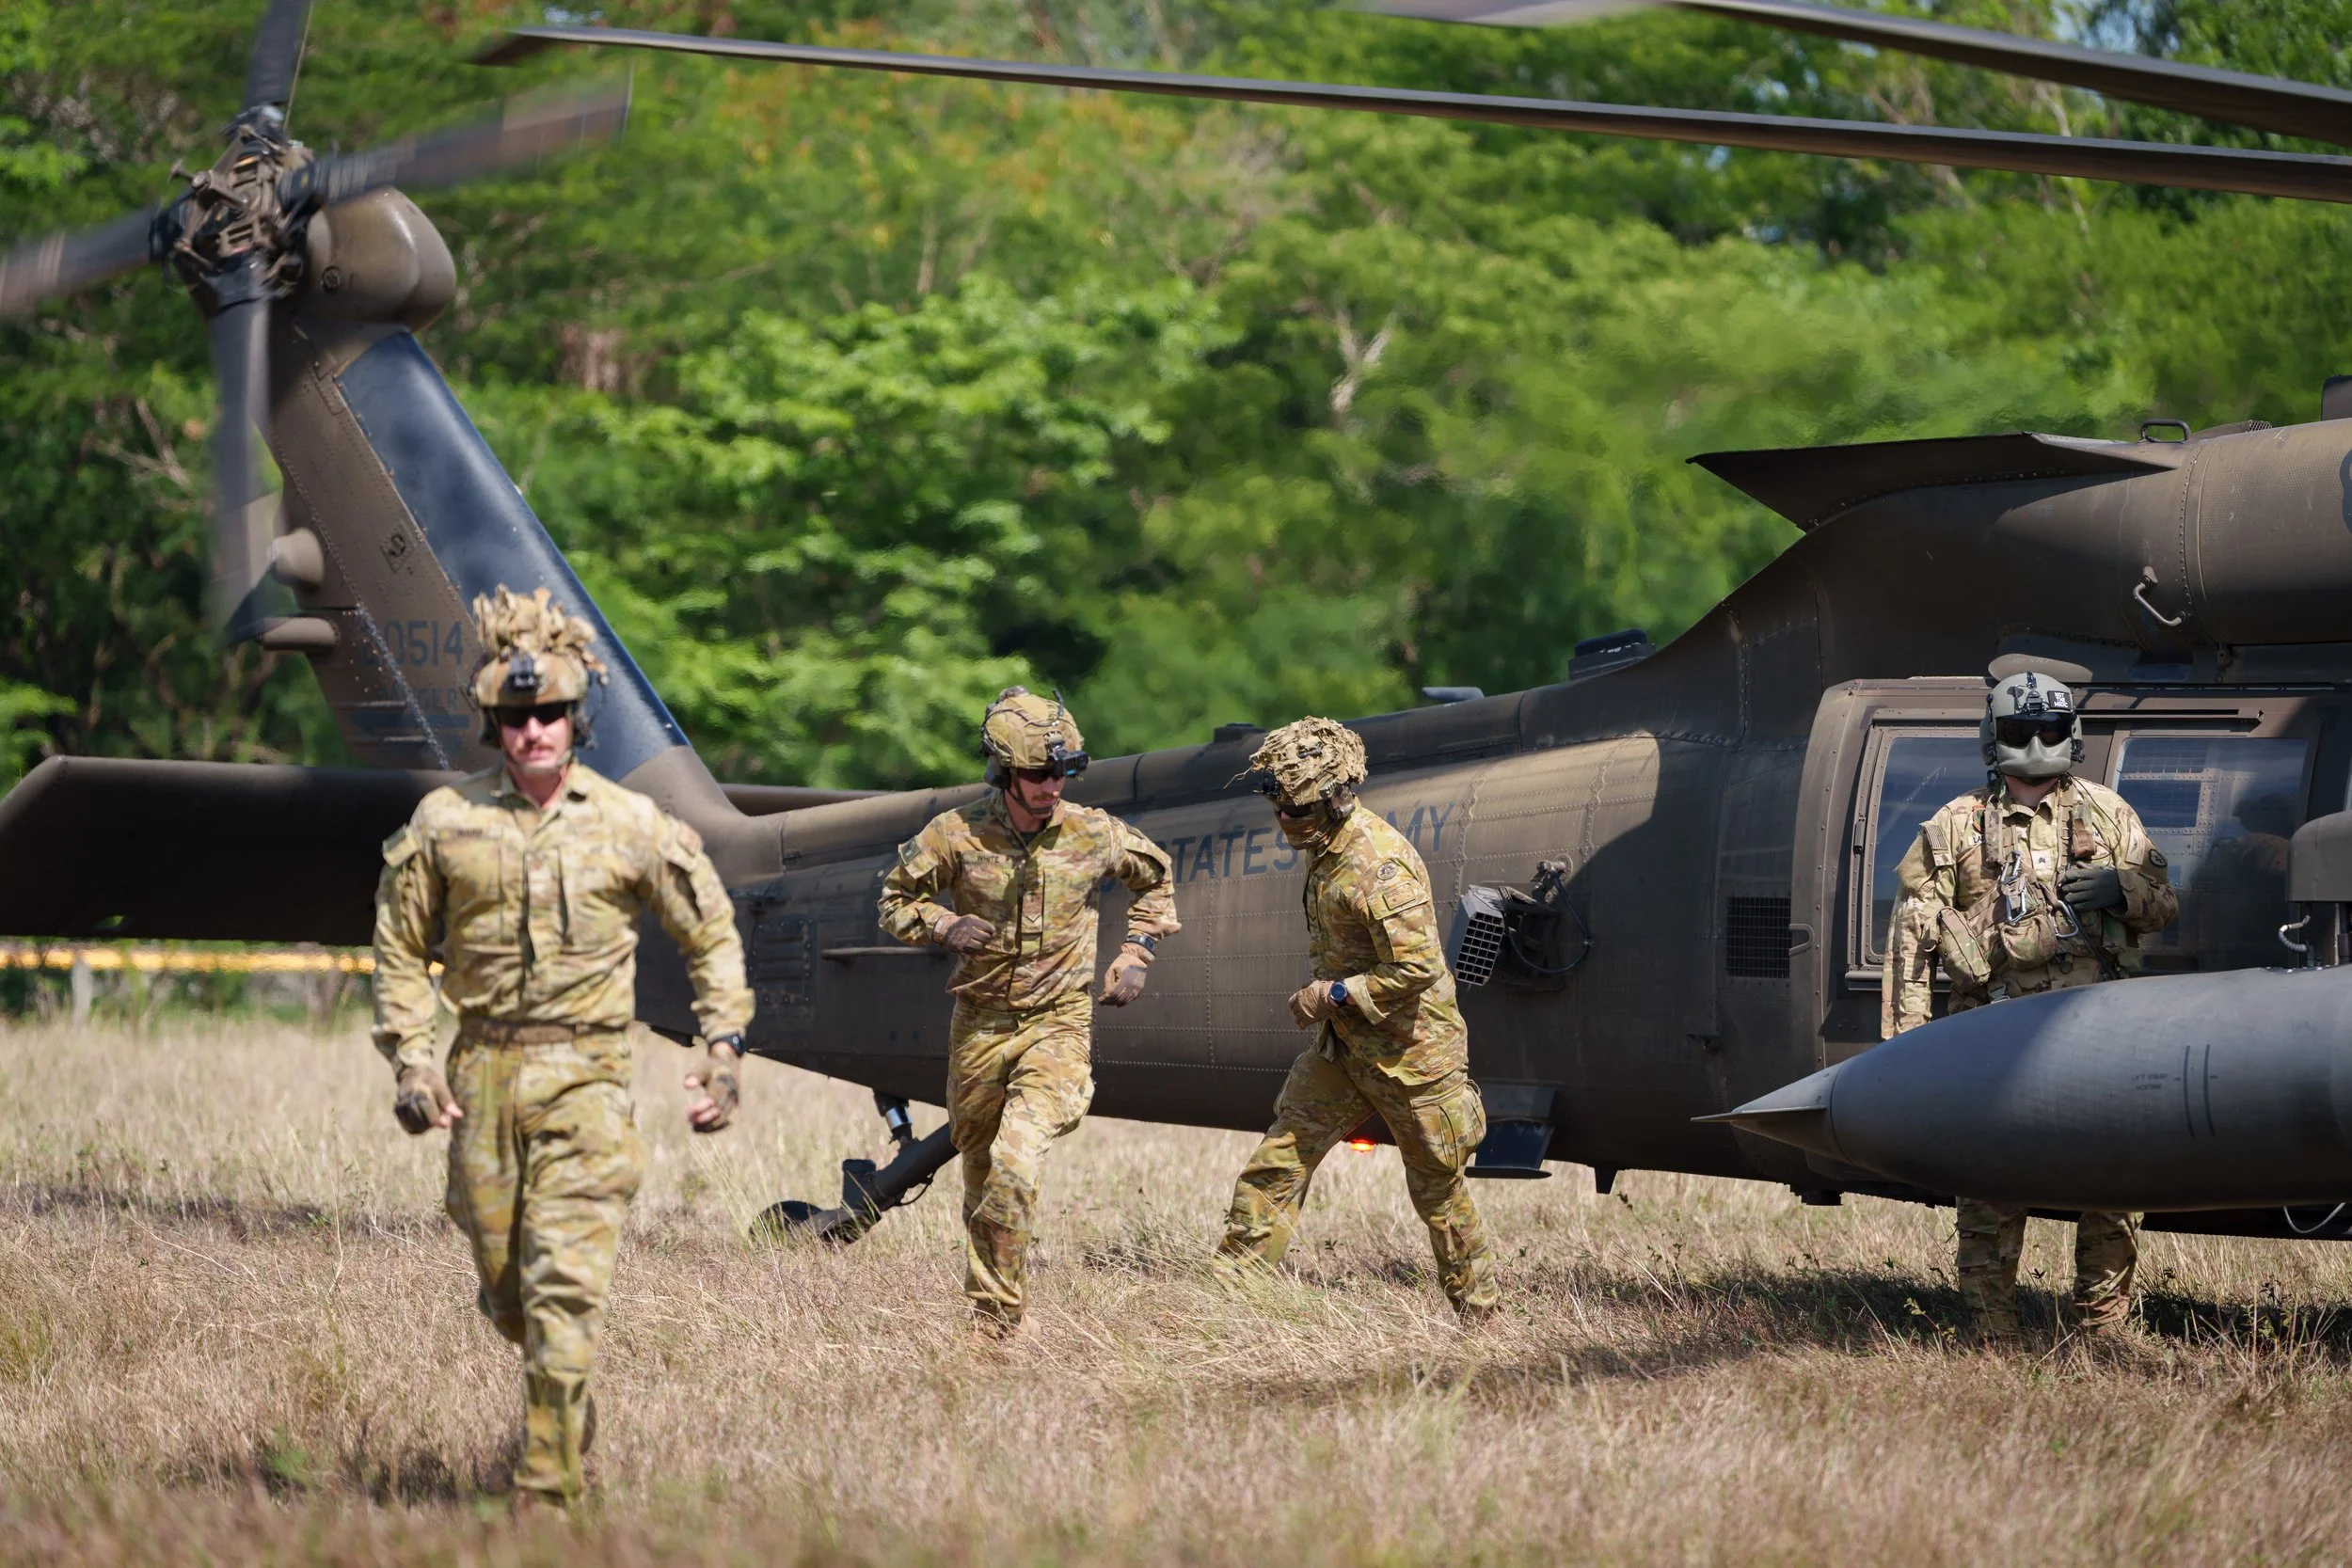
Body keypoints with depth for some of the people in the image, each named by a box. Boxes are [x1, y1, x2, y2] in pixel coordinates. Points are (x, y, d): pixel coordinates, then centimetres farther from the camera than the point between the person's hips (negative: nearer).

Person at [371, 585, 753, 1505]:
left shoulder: (630, 825, 2)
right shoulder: (445, 822, 4)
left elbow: (712, 936, 11)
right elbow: (400, 948, 13)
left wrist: (724, 1049, 4)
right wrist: (409, 1059, 3)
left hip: (585, 1076, -2)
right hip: (483, 1073, 2)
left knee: (566, 1285, -13)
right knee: (504, 1288, 9)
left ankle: (548, 1491, -12)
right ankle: (566, 1396, 40)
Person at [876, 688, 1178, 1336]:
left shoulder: (1093, 834, -4)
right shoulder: (957, 834, -7)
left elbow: (1156, 879, 17)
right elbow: (896, 899, 7)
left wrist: (1136, 954, 7)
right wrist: (944, 925, -12)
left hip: (1057, 1023, -2)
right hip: (979, 1022, 2)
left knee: (1016, 1162, -23)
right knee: (981, 1175, 13)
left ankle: (996, 1319, -18)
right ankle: (985, 1317, 31)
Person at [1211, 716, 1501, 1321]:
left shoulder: (1381, 862, -24)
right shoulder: (1326, 850, 6)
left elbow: (1417, 967, -28)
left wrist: (1336, 995, -19)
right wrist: (1323, 994, 10)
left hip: (1410, 1051, -8)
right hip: (1344, 1043, 8)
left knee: (1439, 1188, 5)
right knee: (1279, 1158, 1)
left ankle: (1479, 1313, 20)